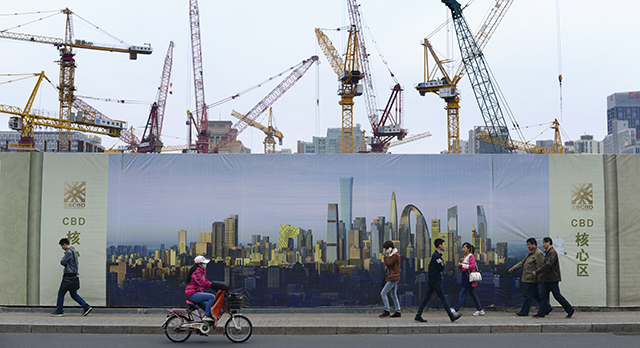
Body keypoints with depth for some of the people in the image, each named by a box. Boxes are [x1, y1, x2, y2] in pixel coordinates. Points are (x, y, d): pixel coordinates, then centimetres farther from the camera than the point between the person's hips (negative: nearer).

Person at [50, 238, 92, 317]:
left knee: (61, 293, 1)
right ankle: (86, 307, 2)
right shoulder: (73, 251, 17)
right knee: (74, 294, 10)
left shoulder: (69, 252, -15)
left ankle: (59, 311, 7)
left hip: (68, 276, -10)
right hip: (73, 276, 10)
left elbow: (62, 262, -14)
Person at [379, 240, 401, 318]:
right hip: (394, 277, 10)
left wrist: (386, 255, -17)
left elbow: (388, 264, -24)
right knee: (394, 295, 12)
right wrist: (387, 267, 7)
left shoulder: (395, 255, -16)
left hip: (393, 278, -10)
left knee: (383, 293, -9)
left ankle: (386, 311, -7)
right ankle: (398, 312, 13)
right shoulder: (392, 254, 16)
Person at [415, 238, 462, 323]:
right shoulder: (437, 256, -16)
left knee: (426, 298, 7)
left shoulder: (435, 255, 17)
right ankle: (452, 316, 5)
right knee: (443, 298, -2)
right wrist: (443, 264, 2)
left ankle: (418, 315, 6)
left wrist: (441, 265, -1)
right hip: (436, 281, -10)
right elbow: (441, 268, -16)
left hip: (431, 280, 10)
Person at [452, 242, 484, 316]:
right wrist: (460, 266, 2)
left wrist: (463, 265, -20)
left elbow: (472, 266, -21)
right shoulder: (465, 257, 16)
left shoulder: (471, 256, -11)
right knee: (473, 294, 12)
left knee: (462, 294, -7)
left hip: (469, 278, -10)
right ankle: (480, 310, 18)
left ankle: (456, 310, -5)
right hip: (466, 277, 10)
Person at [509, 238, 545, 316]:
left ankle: (524, 312, -1)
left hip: (533, 279, -10)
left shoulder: (538, 253, -14)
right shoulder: (530, 253, 17)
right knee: (536, 294, 15)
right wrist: (513, 268, 12)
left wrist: (539, 279, -19)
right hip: (529, 278, 10)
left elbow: (540, 267, -17)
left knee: (528, 295, -5)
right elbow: (523, 262, 20)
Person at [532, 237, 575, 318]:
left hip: (552, 279, -9)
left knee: (557, 296, -2)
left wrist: (537, 272, -21)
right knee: (544, 296, 6)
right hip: (546, 279, 9)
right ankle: (541, 313, 8)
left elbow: (548, 265, -25)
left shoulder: (553, 252, -16)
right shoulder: (548, 252, 15)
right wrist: (537, 271, 13)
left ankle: (570, 310, 9)